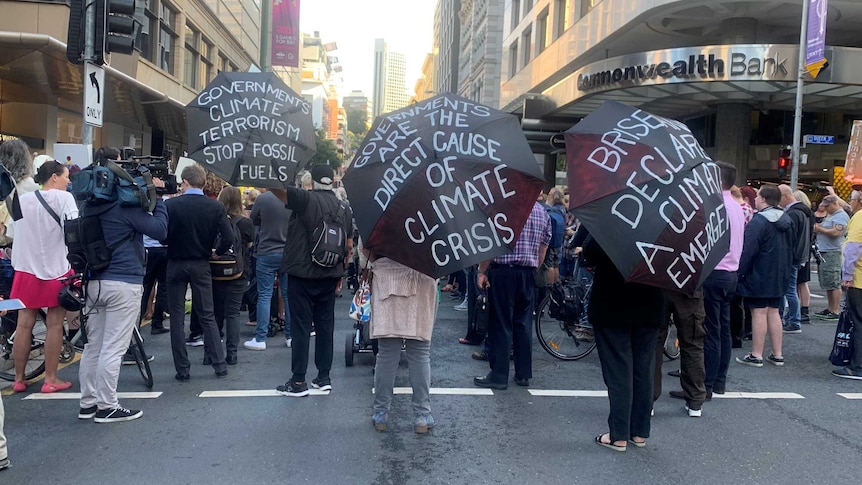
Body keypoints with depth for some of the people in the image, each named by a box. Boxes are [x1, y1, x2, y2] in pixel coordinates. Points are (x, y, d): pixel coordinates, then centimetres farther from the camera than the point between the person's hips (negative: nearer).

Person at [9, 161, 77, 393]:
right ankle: (50, 380, 5)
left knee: (24, 324, 8)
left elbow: (14, 232, 16)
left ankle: (19, 379, 15)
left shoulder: (23, 199, 10)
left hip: (26, 269, 5)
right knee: (54, 325, 1)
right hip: (56, 270, -5)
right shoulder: (63, 198, -9)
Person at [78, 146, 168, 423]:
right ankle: (107, 407, 3)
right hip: (124, 283, -8)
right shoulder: (124, 203, -13)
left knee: (93, 345, 12)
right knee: (113, 348, -3)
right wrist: (157, 197, -4)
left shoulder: (89, 204, 11)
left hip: (95, 281, 8)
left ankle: (88, 403, 19)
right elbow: (160, 230, -13)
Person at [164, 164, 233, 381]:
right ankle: (220, 365, 9)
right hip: (201, 265, 2)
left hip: (176, 264, -1)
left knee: (177, 318, 8)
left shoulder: (170, 205, -11)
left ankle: (182, 369, 10)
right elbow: (228, 238, -13)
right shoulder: (215, 207, -7)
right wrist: (217, 252, 6)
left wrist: (175, 244, 8)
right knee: (207, 316, 10)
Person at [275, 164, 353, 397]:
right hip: (329, 276, 5)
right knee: (325, 325, 11)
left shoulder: (306, 199, -10)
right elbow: (349, 246, 12)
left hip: (301, 274, -5)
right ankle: (324, 377, 16)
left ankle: (298, 382, 3)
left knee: (301, 326, -1)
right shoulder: (344, 208, 8)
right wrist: (341, 272, 21)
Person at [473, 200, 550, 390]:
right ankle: (524, 374, 16)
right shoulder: (542, 212, 9)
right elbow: (543, 248, 11)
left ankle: (499, 376, 2)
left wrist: (482, 271, -7)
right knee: (523, 323, 12)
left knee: (501, 324, -1)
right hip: (528, 274, 5)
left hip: (503, 271, -5)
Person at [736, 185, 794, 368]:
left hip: (759, 276, -8)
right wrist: (785, 269, 24)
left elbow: (748, 250, -22)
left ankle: (756, 356, 2)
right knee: (773, 312, 13)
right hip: (779, 277, 8)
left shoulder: (758, 221, -17)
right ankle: (777, 355, 17)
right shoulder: (786, 220, 11)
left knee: (759, 313, -4)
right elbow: (791, 247, 18)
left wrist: (740, 272, -14)